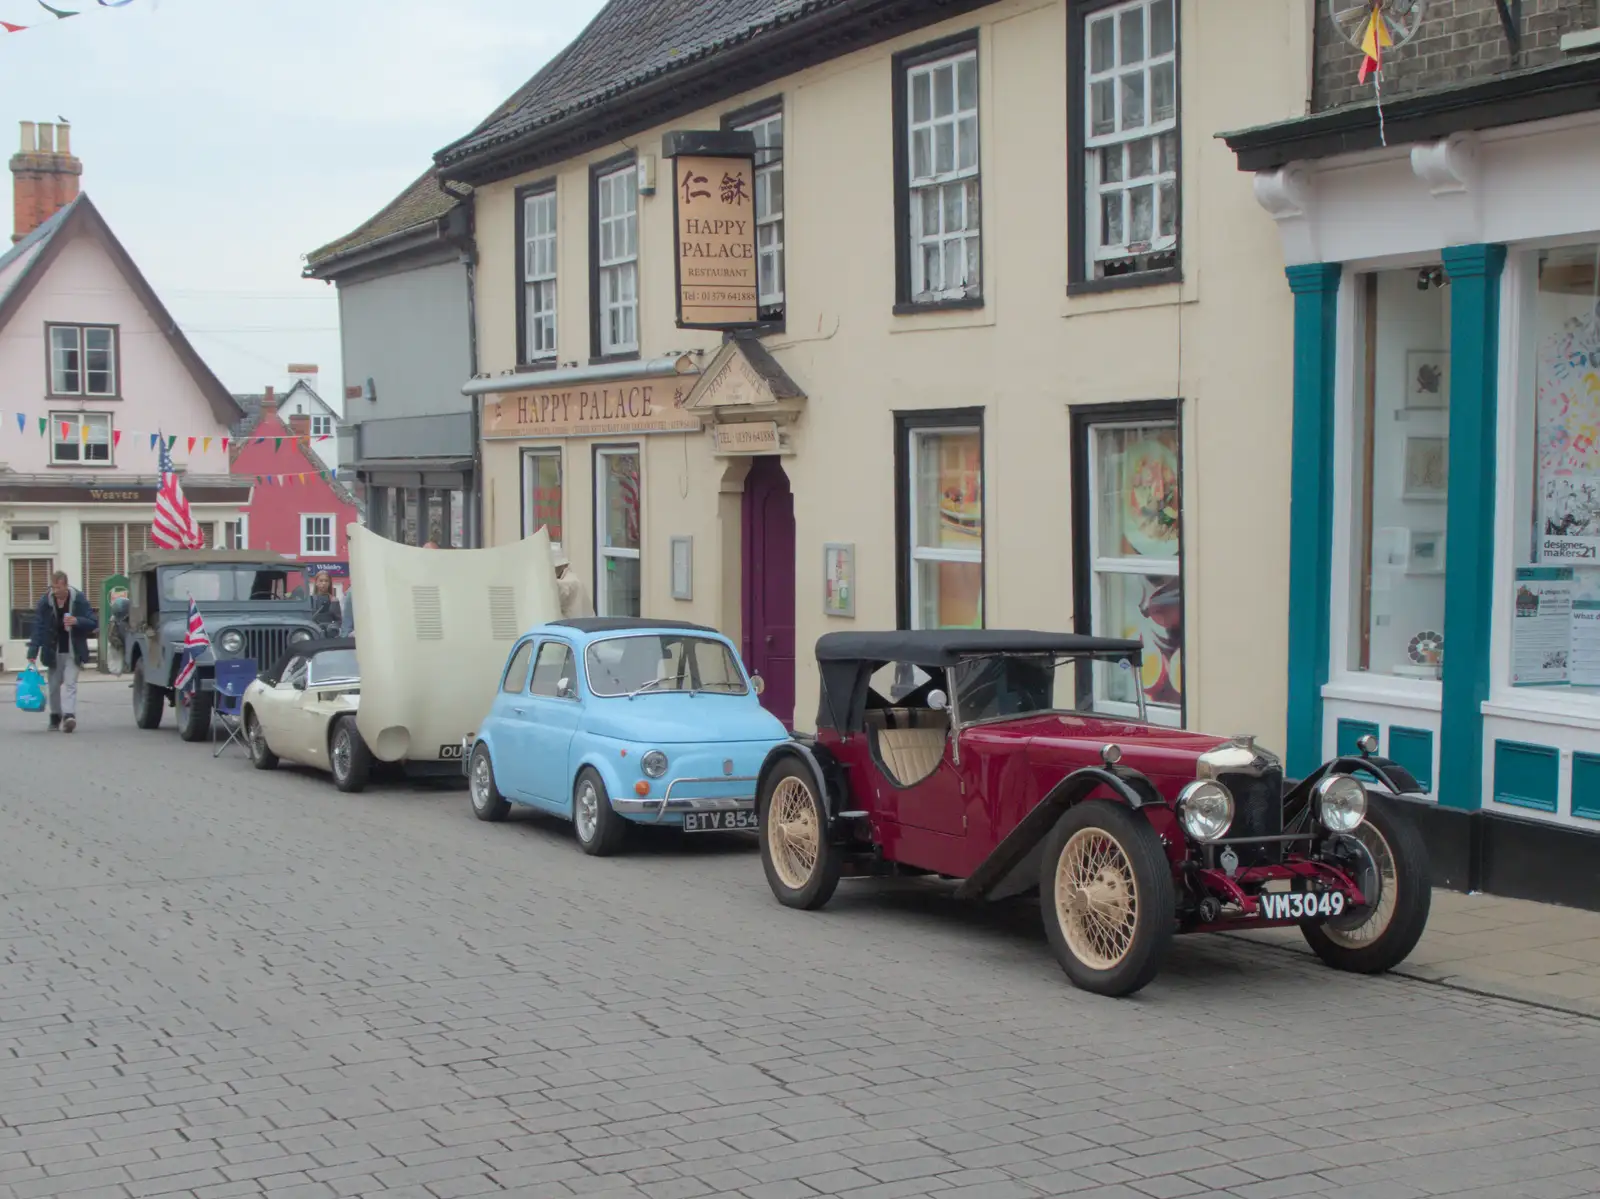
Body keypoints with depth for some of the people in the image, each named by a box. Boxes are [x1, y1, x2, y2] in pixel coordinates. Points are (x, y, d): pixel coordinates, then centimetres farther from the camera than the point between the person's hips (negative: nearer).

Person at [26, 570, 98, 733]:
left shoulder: (79, 600, -9)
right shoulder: (45, 602, -5)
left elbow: (93, 623, -6)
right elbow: (38, 628, -8)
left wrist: (77, 621, -26)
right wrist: (33, 652, -16)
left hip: (73, 652, -3)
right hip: (53, 652, 3)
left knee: (70, 684, -13)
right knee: (54, 686, 10)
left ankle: (69, 715, -25)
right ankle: (55, 717, 20)